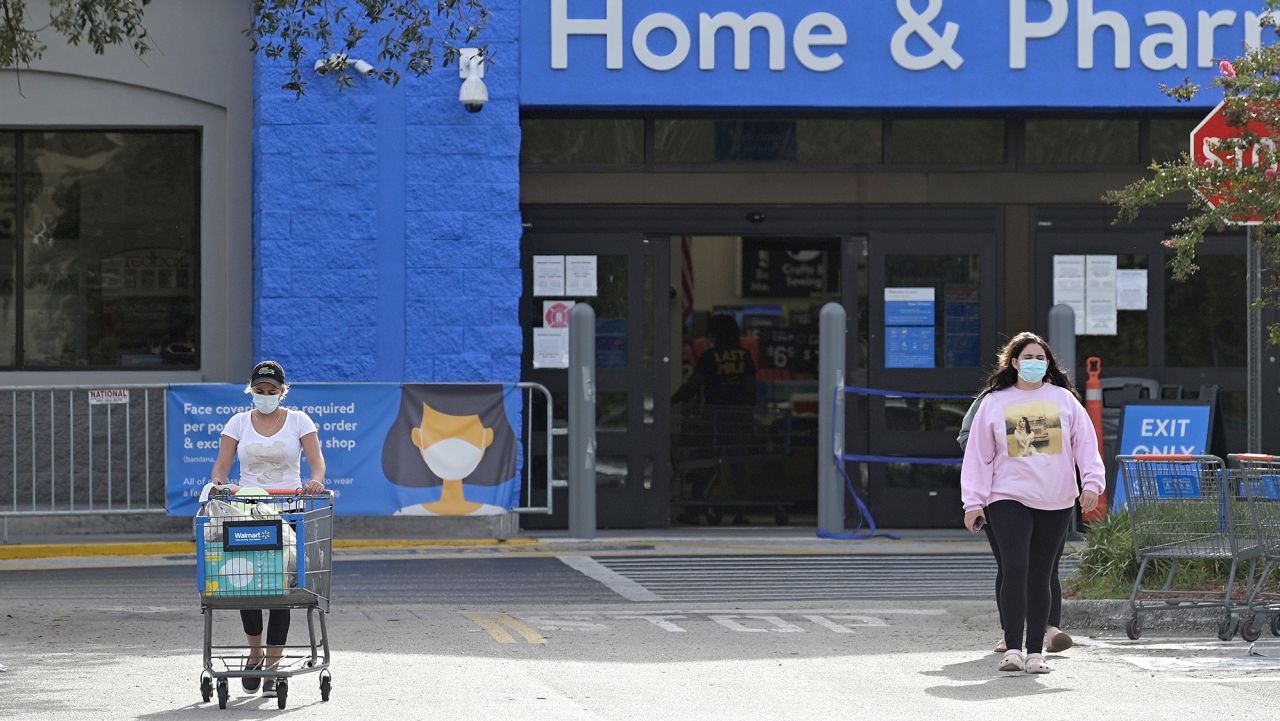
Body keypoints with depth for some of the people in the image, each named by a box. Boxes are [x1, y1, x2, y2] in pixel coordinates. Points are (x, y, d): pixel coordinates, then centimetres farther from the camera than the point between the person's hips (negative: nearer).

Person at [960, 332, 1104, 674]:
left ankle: (1035, 652, 10)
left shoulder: (1063, 399, 10)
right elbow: (978, 455, 8)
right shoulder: (994, 403, 8)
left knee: (1040, 576, 5)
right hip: (1008, 500, -2)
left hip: (1056, 504, 2)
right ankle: (1012, 648, -14)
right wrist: (973, 502, 3)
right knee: (1014, 569, -15)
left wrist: (1092, 482, -6)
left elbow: (1085, 443, 8)